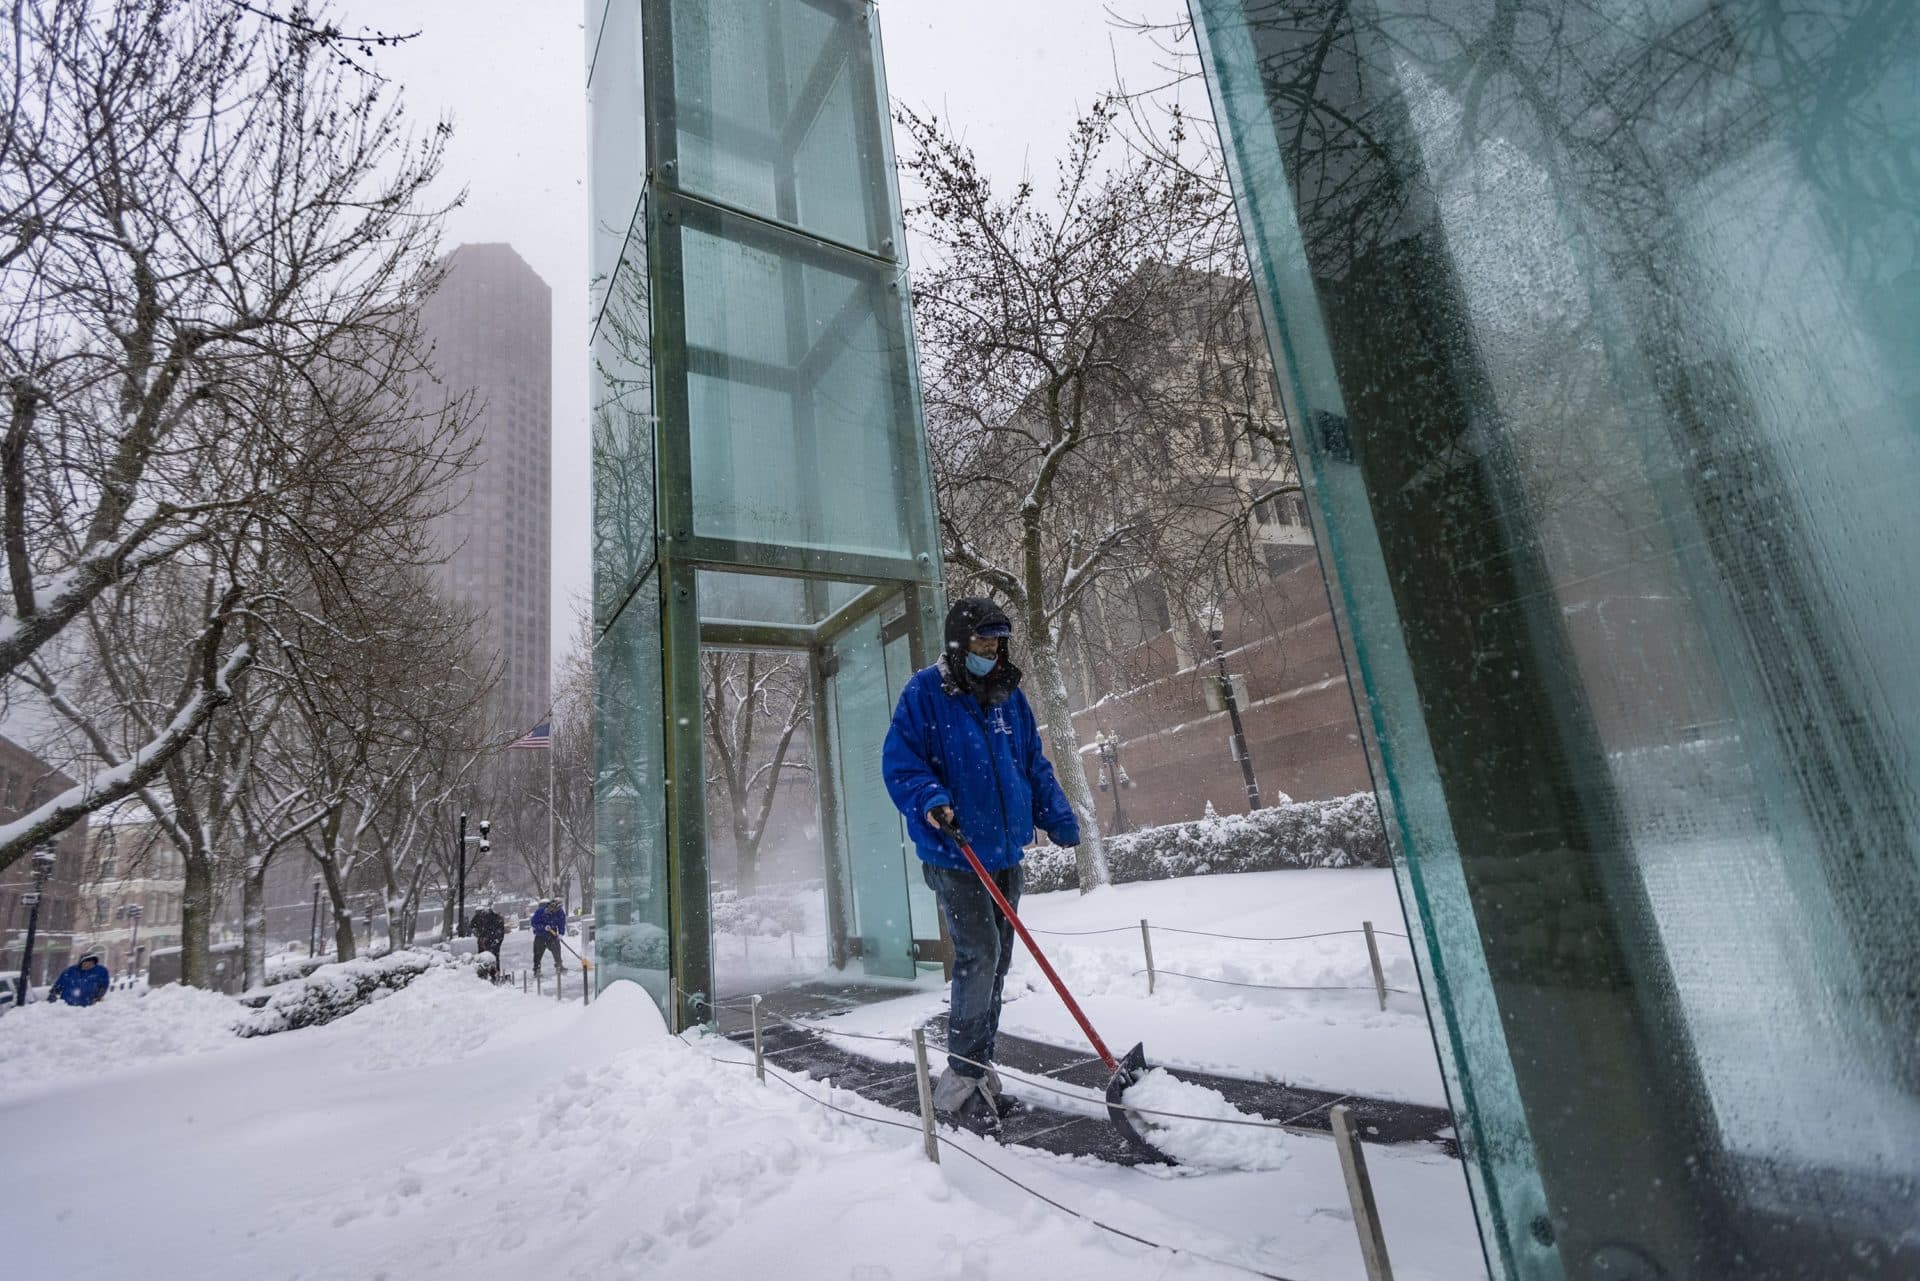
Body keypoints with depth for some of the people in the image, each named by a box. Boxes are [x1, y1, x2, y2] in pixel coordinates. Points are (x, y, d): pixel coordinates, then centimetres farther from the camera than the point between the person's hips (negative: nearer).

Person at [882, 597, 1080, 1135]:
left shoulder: (1009, 695, 10)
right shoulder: (925, 692, -8)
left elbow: (1034, 764, 16)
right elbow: (899, 762, -10)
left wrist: (1058, 817, 5)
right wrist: (929, 799, -28)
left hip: (1006, 852, 7)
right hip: (954, 854, -7)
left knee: (997, 961, 13)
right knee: (979, 955, -13)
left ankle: (978, 1070, 29)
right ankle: (962, 1080, 3)